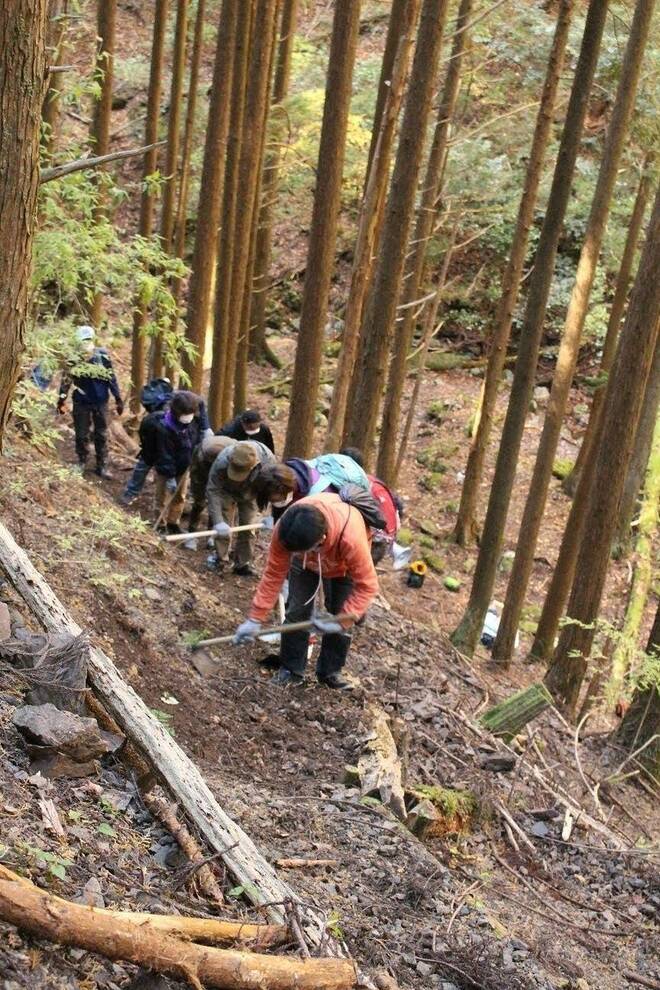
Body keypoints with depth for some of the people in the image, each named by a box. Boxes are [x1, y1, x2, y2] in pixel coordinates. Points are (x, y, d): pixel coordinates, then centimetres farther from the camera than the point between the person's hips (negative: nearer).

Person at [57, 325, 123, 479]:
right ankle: (82, 462, 27)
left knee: (101, 435, 9)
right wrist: (61, 400, 3)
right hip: (81, 402, 0)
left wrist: (118, 399, -1)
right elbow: (66, 379, 1)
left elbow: (111, 377, -1)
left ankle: (102, 466, 19)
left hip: (101, 401, 0)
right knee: (81, 434, 9)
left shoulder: (102, 355, -9)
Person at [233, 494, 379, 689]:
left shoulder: (351, 538, -49)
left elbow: (367, 585, -36)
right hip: (307, 563, 2)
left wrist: (342, 622, -37)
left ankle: (330, 671, 16)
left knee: (340, 614, -5)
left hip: (343, 566, -1)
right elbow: (273, 575, -27)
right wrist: (255, 619, -25)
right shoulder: (284, 530, -40)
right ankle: (291, 669, 10)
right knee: (297, 611, -7)